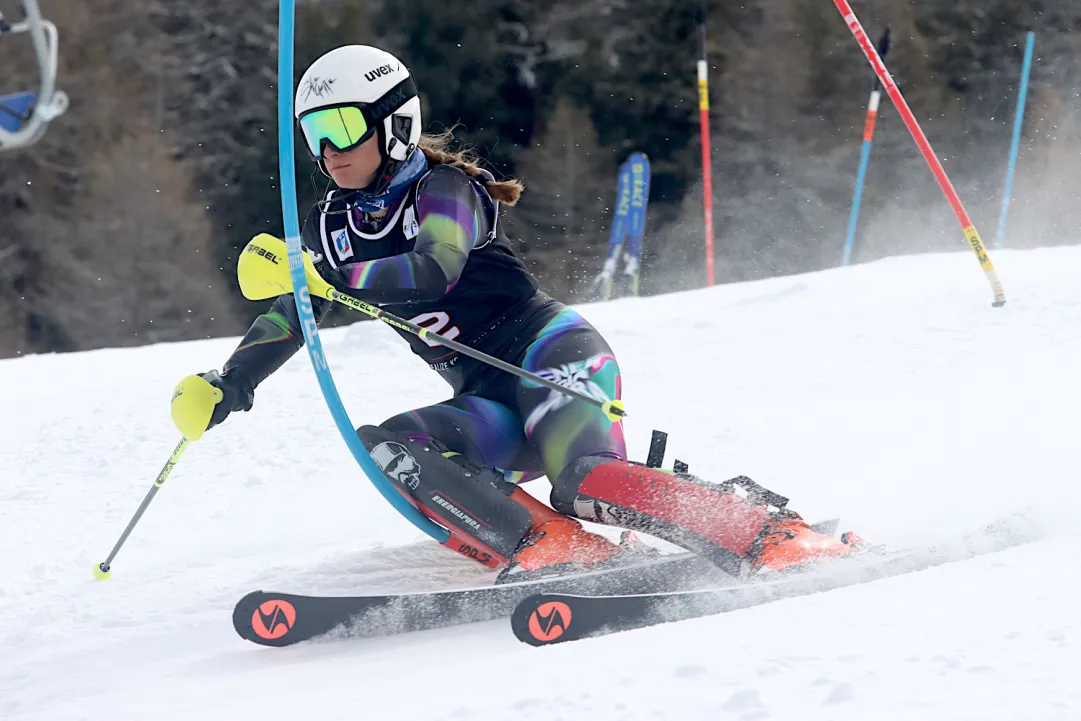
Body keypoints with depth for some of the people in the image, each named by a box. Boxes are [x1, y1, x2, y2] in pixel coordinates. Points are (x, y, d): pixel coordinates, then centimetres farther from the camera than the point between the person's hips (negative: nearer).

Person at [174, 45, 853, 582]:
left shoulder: (441, 188, -9)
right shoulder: (333, 223, 13)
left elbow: (433, 270, -28)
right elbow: (290, 318, 22)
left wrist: (320, 274, -33)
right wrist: (227, 385, 8)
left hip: (550, 351, -7)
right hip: (493, 403, 7)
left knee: (582, 482, -34)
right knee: (388, 449, -21)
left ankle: (772, 534, -30)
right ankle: (549, 548, -31)